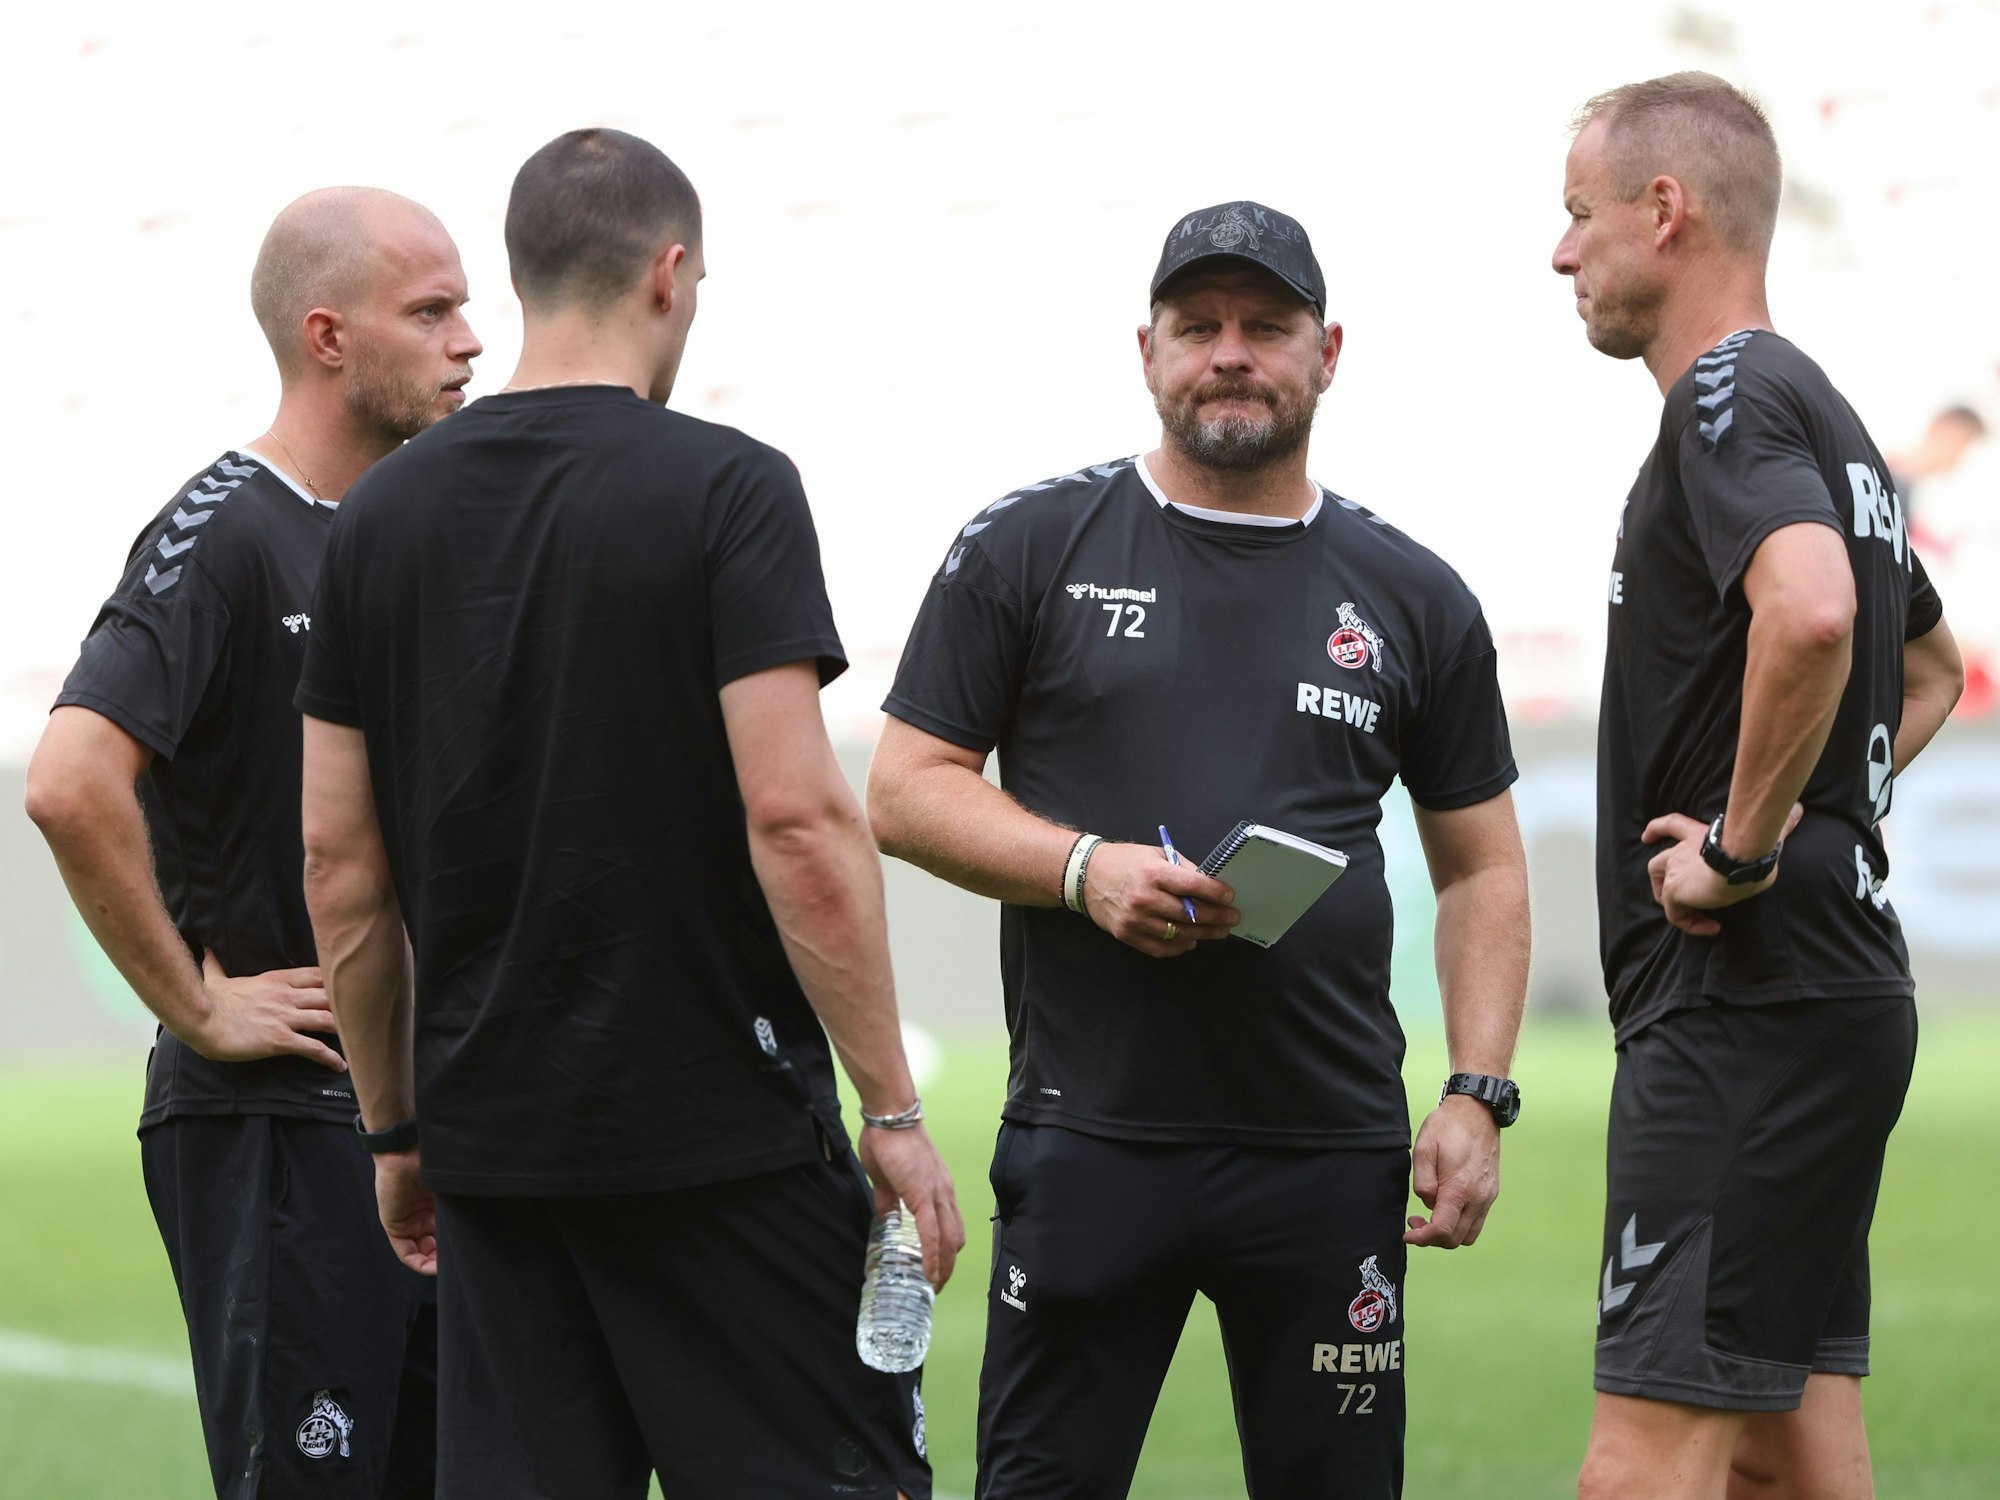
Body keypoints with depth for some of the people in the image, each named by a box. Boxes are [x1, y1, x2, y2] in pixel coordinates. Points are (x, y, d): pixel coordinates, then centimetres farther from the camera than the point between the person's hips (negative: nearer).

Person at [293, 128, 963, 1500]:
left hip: (489, 1139, 5)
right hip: (720, 1130, -5)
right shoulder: (724, 488, -9)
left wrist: (394, 1129, 18)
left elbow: (340, 862, 9)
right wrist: (894, 1109, -11)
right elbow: (796, 819, -16)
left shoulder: (383, 516, 8)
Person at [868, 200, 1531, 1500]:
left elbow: (1482, 867, 15)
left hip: (1334, 1150, 2)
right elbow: (907, 789, 4)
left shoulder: (1412, 599, 11)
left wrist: (1478, 1097, 3)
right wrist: (1085, 869, -13)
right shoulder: (1028, 550, 5)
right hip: (1088, 1136, -2)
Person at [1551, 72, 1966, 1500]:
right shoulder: (1826, 416, 19)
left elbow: (1810, 607, -34)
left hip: (1746, 998, -10)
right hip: (1841, 985, 10)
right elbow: (1930, 667, 36)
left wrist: (1743, 848, -23)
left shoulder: (1733, 400, -12)